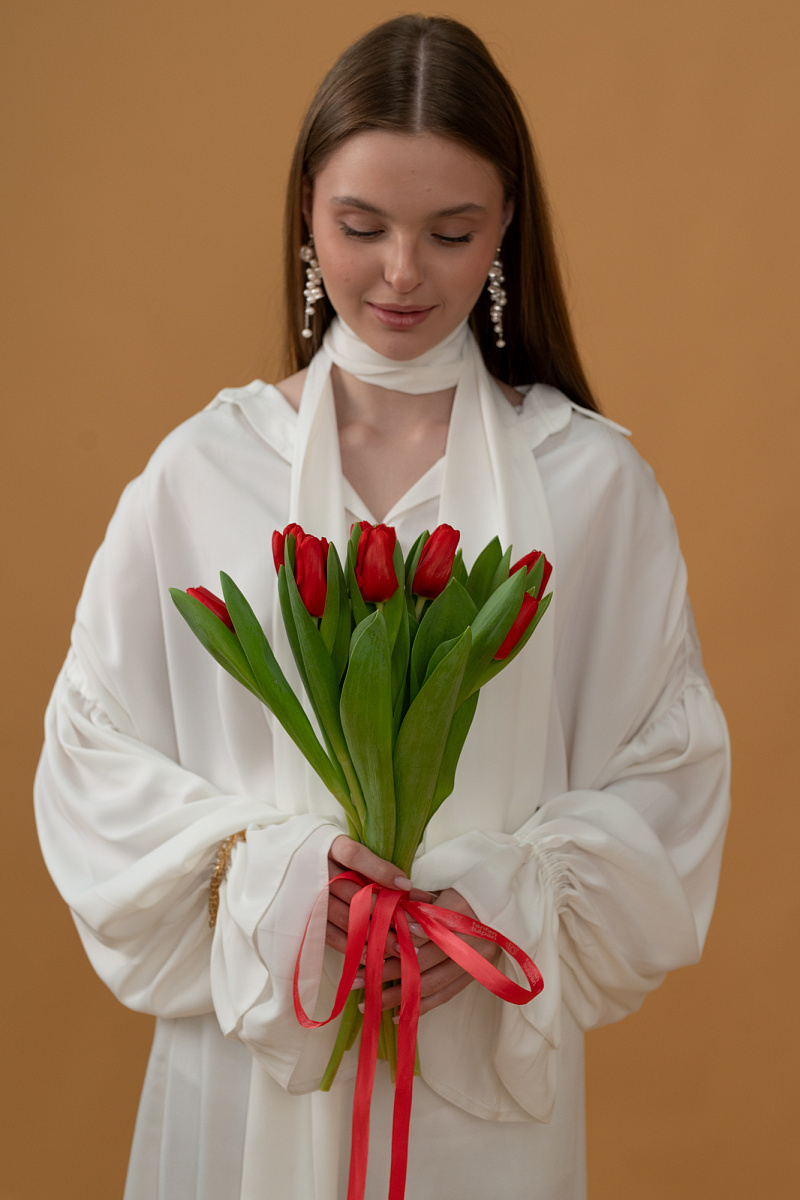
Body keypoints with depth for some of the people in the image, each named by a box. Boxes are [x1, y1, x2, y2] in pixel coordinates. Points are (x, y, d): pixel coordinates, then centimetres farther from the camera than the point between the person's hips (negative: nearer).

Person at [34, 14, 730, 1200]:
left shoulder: (596, 482, -3)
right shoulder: (201, 471, -3)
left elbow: (665, 773, -1)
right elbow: (98, 754, 0)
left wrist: (508, 910, -14)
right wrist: (271, 878, -14)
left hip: (492, 1059, 0)